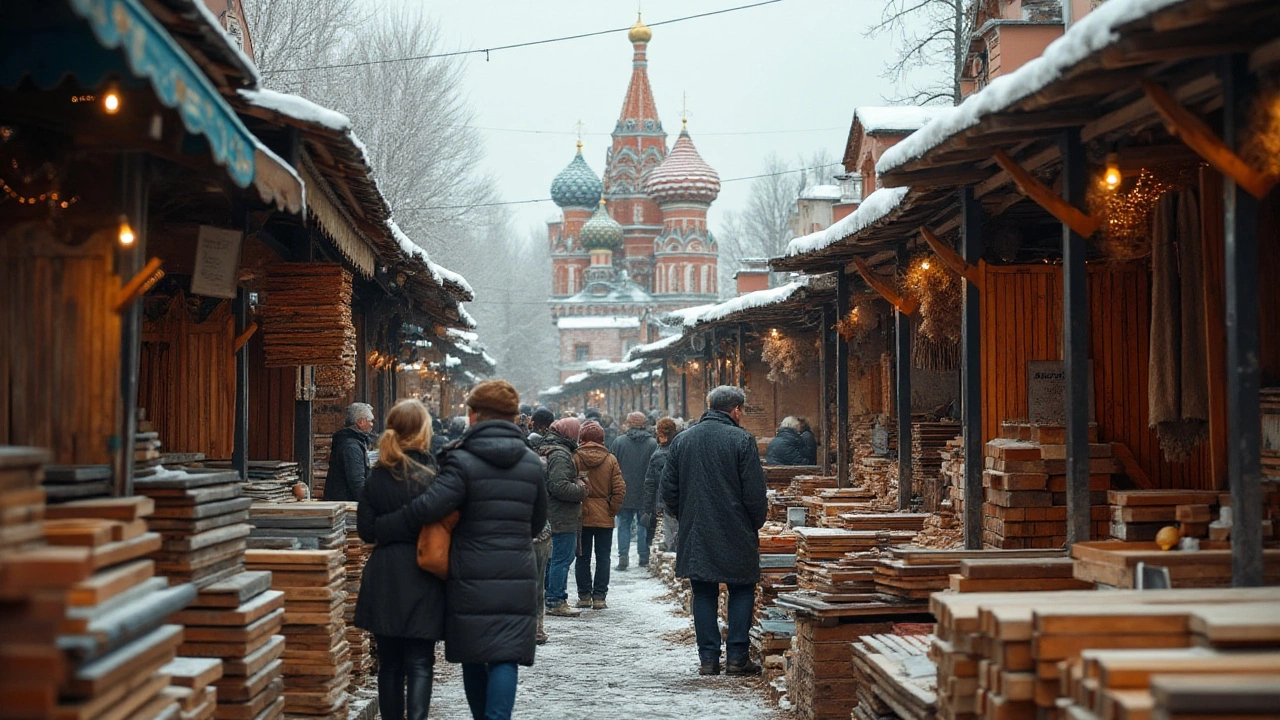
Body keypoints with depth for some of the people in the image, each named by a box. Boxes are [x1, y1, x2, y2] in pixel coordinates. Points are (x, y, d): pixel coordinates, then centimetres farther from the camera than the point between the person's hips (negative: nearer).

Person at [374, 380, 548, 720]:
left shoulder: (462, 460, -8)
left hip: (471, 578, -2)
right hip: (517, 579, 2)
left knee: (473, 657, 12)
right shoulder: (532, 463, 6)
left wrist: (381, 530, -8)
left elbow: (428, 507, -19)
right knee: (505, 657, -3)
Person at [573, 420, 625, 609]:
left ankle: (584, 595, 11)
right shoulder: (610, 459, -5)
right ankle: (599, 596, 4)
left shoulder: (575, 458, -9)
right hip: (604, 517, 0)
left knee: (583, 557, 9)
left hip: (581, 516, 0)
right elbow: (619, 488, -7)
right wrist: (613, 509, 3)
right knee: (603, 557, 7)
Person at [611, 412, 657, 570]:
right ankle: (644, 558, 11)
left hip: (623, 493, 0)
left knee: (624, 525, 7)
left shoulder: (618, 442, -4)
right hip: (645, 494, 0)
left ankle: (623, 557, -1)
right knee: (644, 525, 10)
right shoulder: (652, 444, -5)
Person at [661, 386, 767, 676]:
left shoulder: (682, 440, 6)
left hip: (695, 533, 4)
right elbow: (754, 492, -11)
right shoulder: (741, 440, -9)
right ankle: (737, 657, 5)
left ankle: (708, 658, 8)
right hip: (736, 533, -4)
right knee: (742, 591, 8)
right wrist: (757, 522, 5)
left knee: (704, 594, 9)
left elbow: (668, 490, 9)